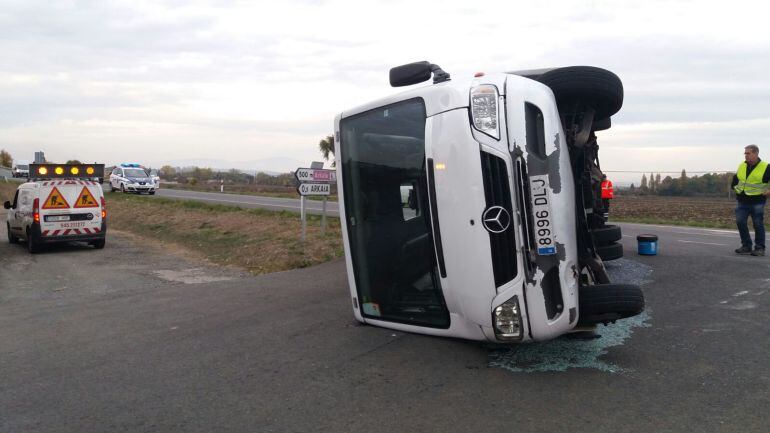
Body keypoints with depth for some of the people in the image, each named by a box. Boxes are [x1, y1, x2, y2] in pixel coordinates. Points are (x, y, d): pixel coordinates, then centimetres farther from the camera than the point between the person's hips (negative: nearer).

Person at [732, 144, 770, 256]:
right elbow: (735, 179, 25)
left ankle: (760, 248, 11)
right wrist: (736, 189, 16)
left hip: (757, 203, -5)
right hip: (742, 202, 5)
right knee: (740, 222, 0)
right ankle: (746, 246, 11)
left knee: (758, 225, 0)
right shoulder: (741, 166, 8)